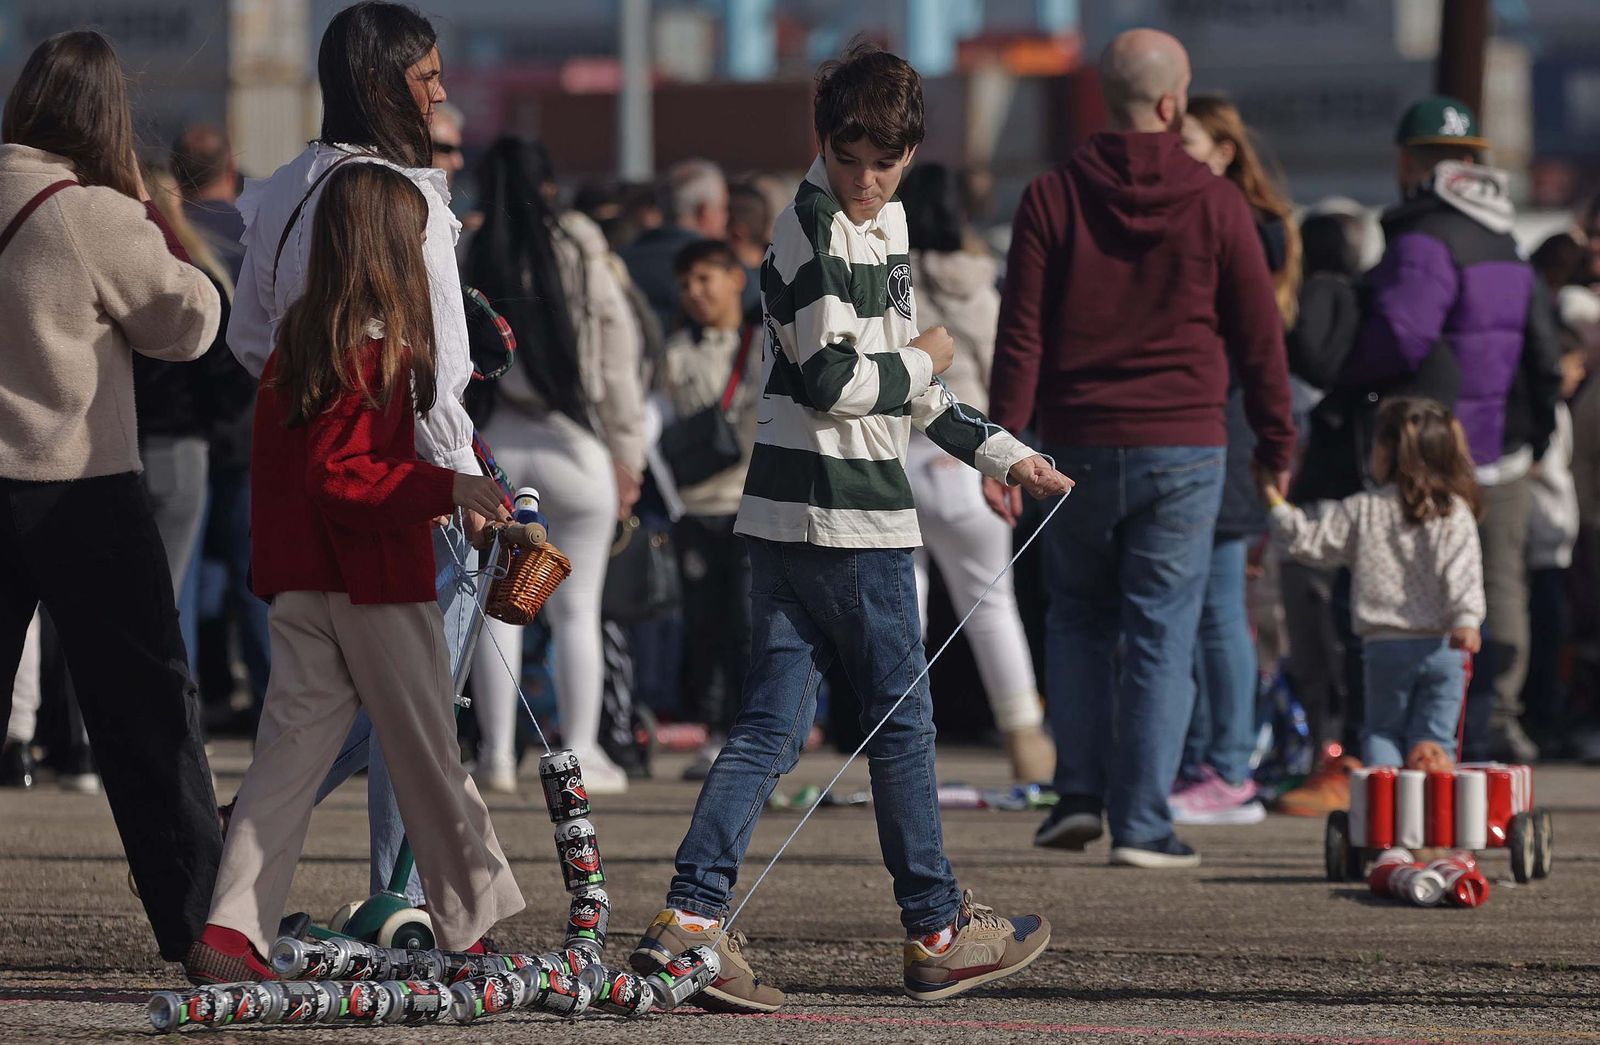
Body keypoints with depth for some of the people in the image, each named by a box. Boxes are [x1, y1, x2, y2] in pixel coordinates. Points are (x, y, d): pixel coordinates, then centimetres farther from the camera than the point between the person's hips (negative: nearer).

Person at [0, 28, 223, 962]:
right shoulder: (97, 217, -14)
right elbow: (190, 321, -4)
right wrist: (152, 215, 3)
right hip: (81, 491, -5)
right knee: (149, 706, 4)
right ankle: (197, 919, 7)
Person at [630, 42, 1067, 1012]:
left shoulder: (888, 222, 17)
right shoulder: (814, 232, -13)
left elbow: (898, 385, 26)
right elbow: (832, 381, -19)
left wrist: (1004, 453, 25)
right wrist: (923, 360, -3)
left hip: (795, 518, 9)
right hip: (844, 515, -9)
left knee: (772, 724, 3)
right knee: (902, 719, 4)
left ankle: (691, 919, -4)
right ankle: (937, 930, 15)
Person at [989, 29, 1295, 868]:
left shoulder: (1053, 198, 0)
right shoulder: (1216, 205, -2)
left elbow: (1021, 335, -3)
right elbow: (1258, 335, 2)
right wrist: (1276, 443, 13)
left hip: (1079, 446, 1)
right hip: (1183, 451, -1)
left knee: (1077, 615, 18)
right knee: (1161, 634, 2)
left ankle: (1079, 793, 9)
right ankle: (1142, 824, -2)